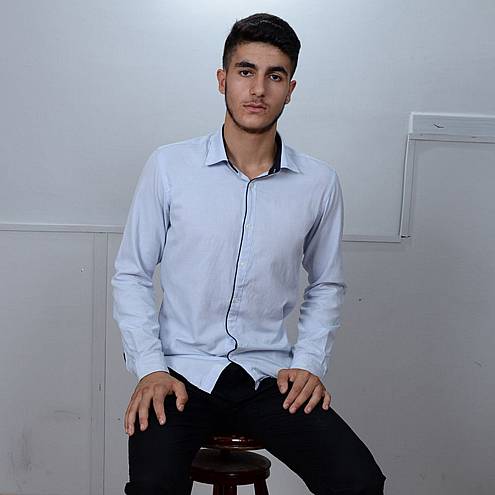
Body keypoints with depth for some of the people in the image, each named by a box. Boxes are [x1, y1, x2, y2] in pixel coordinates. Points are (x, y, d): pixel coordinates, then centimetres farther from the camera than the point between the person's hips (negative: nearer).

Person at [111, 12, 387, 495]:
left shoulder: (319, 182, 1)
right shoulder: (169, 165, -4)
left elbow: (326, 285, 15)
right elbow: (130, 275, 3)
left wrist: (309, 362, 1)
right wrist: (151, 368, -8)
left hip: (269, 374, 2)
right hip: (181, 370, -1)